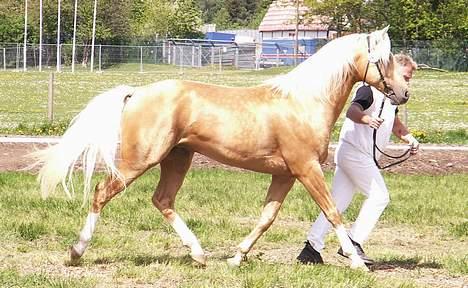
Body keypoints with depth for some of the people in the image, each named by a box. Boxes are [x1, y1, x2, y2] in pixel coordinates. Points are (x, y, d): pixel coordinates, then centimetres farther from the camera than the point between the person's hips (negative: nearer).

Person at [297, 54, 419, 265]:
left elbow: (394, 122, 33)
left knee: (338, 202, 5)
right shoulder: (371, 90, -14)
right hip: (355, 151, -9)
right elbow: (352, 110, -32)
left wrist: (409, 138, 15)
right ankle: (353, 244, -6)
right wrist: (367, 119, -53)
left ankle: (312, 248, 2)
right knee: (379, 196, -8)